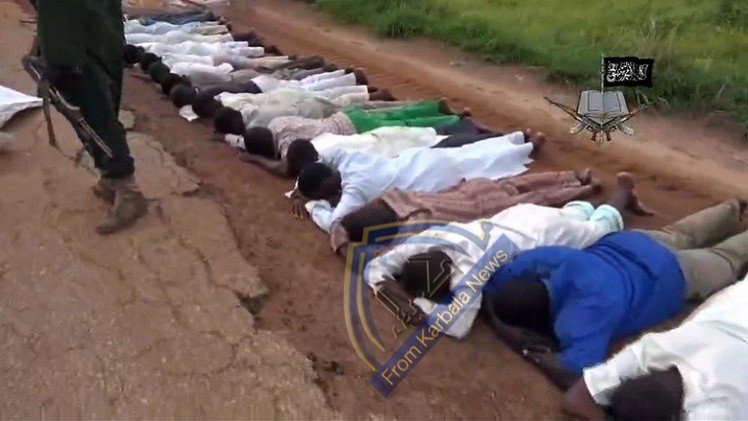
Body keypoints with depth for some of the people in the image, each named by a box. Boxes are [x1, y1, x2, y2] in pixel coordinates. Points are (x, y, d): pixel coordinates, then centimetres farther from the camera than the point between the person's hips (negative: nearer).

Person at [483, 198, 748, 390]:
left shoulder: (588, 310, -53)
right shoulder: (540, 260, -35)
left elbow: (575, 376, -61)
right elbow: (487, 286, -22)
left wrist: (526, 346, -51)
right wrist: (499, 319, -39)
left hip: (670, 272, -5)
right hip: (624, 243, 5)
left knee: (726, 261, 27)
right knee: (679, 236, 37)